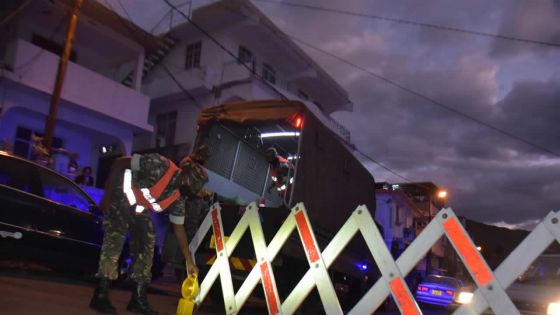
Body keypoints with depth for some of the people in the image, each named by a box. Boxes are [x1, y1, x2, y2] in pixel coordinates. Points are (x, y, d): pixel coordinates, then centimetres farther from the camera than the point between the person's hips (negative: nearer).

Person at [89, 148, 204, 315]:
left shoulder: (178, 199, -8)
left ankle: (139, 299, 6)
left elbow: (179, 229, 1)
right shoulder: (160, 166, -29)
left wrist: (190, 262, 1)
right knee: (114, 241, -16)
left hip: (140, 210, 7)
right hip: (121, 199, -7)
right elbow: (120, 163, -21)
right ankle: (101, 295, -10)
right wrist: (107, 194, -23)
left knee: (146, 246, 0)